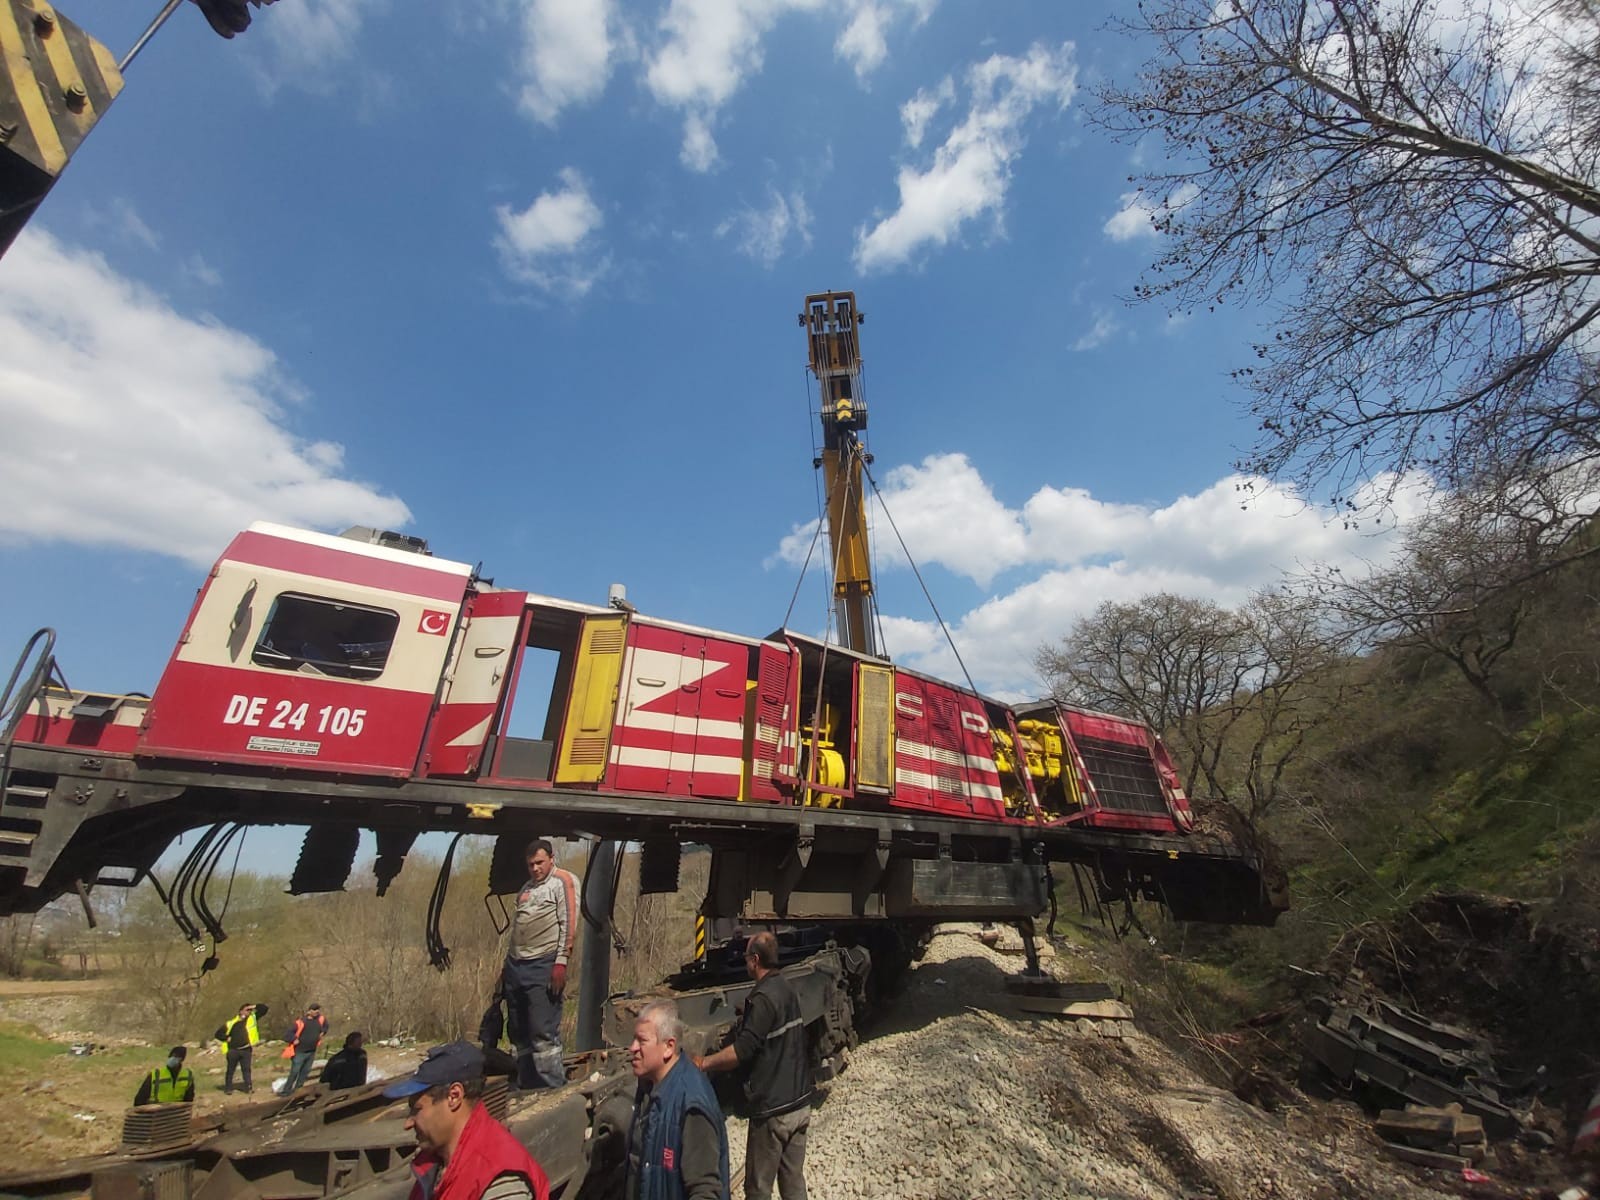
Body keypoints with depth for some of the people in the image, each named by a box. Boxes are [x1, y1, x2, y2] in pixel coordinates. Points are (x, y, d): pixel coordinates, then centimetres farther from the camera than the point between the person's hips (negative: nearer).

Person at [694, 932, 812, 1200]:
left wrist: (704, 1063, -13)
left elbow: (742, 1052, -23)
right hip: (801, 1103, 8)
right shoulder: (790, 989, 4)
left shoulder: (763, 997, -21)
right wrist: (746, 1021, 24)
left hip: (772, 1109, -7)